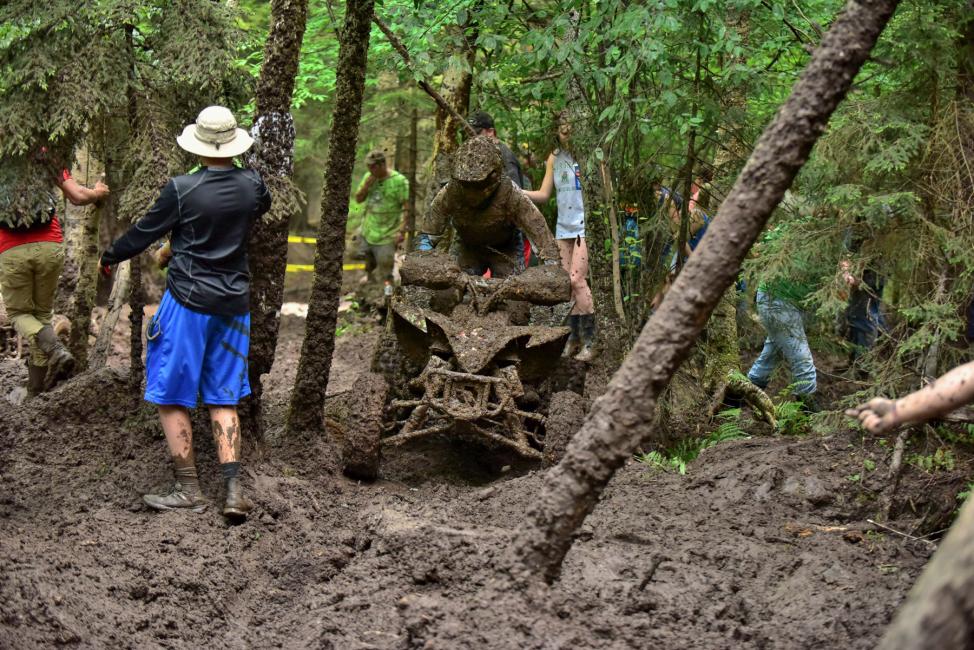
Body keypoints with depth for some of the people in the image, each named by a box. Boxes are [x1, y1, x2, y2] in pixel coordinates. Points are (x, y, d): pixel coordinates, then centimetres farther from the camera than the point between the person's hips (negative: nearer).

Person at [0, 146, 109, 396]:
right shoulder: (47, 157, 5)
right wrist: (97, 192, 24)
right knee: (43, 312, 16)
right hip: (49, 247, 2)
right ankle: (37, 387, 15)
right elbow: (77, 197, 4)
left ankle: (54, 349, -15)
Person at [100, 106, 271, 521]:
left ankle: (189, 491, 6)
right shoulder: (250, 185, -2)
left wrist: (110, 256, 16)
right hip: (234, 304, 5)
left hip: (188, 303, -5)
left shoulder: (181, 190, -15)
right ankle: (233, 490, 0)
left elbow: (144, 233, -2)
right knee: (223, 400, 11)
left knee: (171, 397, 6)